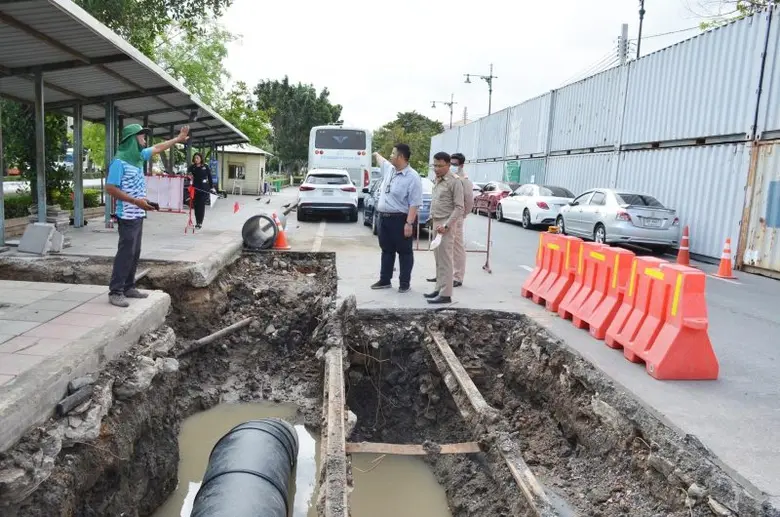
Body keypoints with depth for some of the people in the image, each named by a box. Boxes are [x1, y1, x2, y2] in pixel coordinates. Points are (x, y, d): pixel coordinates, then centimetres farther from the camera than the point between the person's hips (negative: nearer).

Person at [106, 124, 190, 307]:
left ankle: (128, 287, 18)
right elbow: (110, 189, -19)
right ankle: (115, 292, -5)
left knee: (135, 253, 11)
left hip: (138, 215, 9)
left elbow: (158, 148, 26)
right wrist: (136, 201, -23)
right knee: (126, 252, -9)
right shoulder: (119, 162, -16)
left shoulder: (139, 156, 9)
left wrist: (178, 139, 34)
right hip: (127, 216, -9)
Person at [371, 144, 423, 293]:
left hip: (400, 219, -8)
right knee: (387, 250, 15)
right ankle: (385, 280, 24)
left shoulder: (412, 177, -15)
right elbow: (381, 161, 36)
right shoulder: (389, 169, 9)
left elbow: (415, 203, -19)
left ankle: (405, 283, 11)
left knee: (404, 252, 4)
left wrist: (409, 223, -25)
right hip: (384, 218, 8)